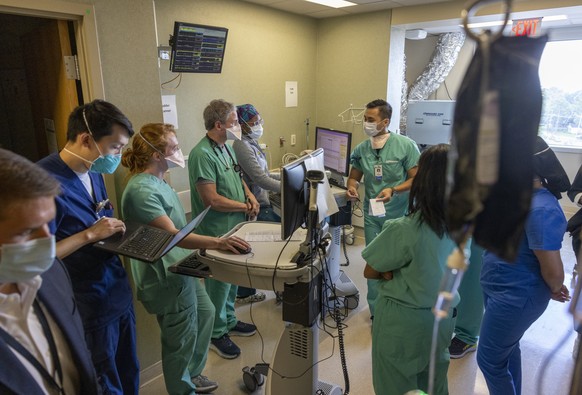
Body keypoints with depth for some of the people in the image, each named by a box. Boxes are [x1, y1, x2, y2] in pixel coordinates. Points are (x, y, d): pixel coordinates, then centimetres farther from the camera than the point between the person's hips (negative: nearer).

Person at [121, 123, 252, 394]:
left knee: (205, 314, 24)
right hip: (167, 279, -10)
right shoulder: (141, 190, -26)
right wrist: (217, 243, -44)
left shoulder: (157, 181, 6)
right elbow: (171, 235, -34)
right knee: (181, 340, 9)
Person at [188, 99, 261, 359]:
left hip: (235, 226, 9)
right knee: (219, 283, 7)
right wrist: (245, 207, -14)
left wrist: (250, 196, 0)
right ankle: (216, 334, 28)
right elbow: (212, 200, -25)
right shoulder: (202, 154, -22)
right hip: (217, 232, -9)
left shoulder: (227, 147, 8)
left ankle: (229, 322, 41)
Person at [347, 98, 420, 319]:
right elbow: (354, 176, 10)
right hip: (372, 214, 3)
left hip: (399, 214, -3)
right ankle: (377, 311, 26)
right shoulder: (361, 149, -2)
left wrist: (393, 190, -25)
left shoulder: (406, 146, -12)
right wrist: (352, 187, -13)